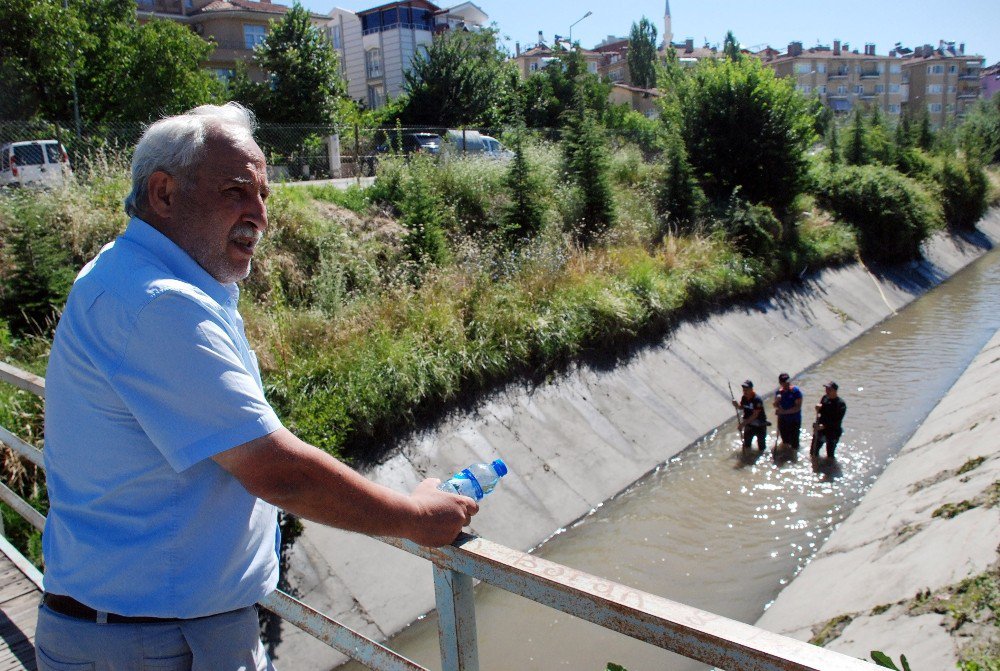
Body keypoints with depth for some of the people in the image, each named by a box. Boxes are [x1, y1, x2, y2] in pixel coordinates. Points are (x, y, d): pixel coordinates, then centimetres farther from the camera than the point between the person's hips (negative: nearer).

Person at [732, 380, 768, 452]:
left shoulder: (757, 399, -28)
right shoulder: (744, 398, -7)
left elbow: (755, 415, -28)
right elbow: (741, 407, 10)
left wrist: (744, 423, -28)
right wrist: (736, 405, -14)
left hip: (760, 425, -6)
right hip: (749, 424, 6)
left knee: (761, 443, 13)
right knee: (746, 444, 16)